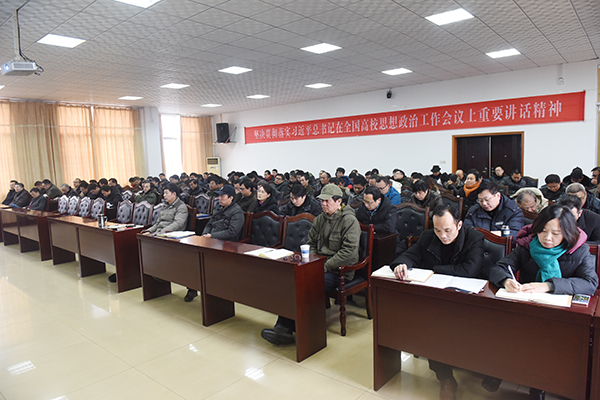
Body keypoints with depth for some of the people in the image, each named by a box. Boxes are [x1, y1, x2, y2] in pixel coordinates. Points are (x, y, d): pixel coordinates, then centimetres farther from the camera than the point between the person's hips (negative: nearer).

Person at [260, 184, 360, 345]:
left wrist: (325, 266, -18)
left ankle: (285, 328, -17)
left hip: (338, 271, -7)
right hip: (319, 266, 7)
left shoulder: (349, 221, -7)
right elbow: (311, 243, 23)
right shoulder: (320, 219, 15)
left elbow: (349, 251, -16)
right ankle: (284, 326, -22)